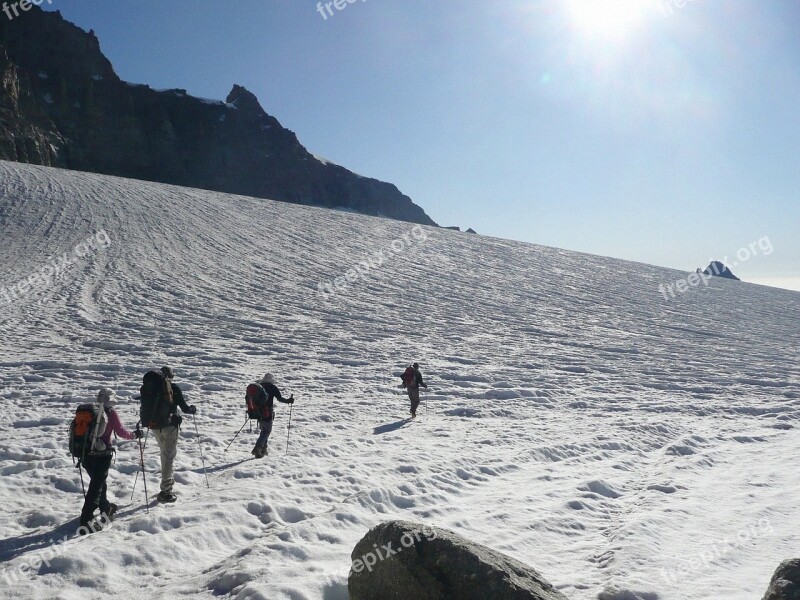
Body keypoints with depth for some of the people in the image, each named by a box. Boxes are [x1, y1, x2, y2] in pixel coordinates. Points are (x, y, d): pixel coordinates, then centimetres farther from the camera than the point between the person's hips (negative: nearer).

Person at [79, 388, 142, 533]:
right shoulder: (110, 413, -6)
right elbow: (121, 432, -6)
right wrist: (135, 434, 11)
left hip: (86, 454, 6)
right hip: (102, 455, -6)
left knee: (99, 481, 24)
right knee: (96, 487, -4)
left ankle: (106, 509, 42)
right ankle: (86, 521, -10)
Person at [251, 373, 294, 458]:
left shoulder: (258, 386, 10)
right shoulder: (273, 387, -6)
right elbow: (280, 398, -10)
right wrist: (289, 400, 3)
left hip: (258, 412, 6)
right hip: (267, 413, -6)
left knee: (264, 430, 20)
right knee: (267, 431, 1)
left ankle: (263, 449, 18)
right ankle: (257, 449, -14)